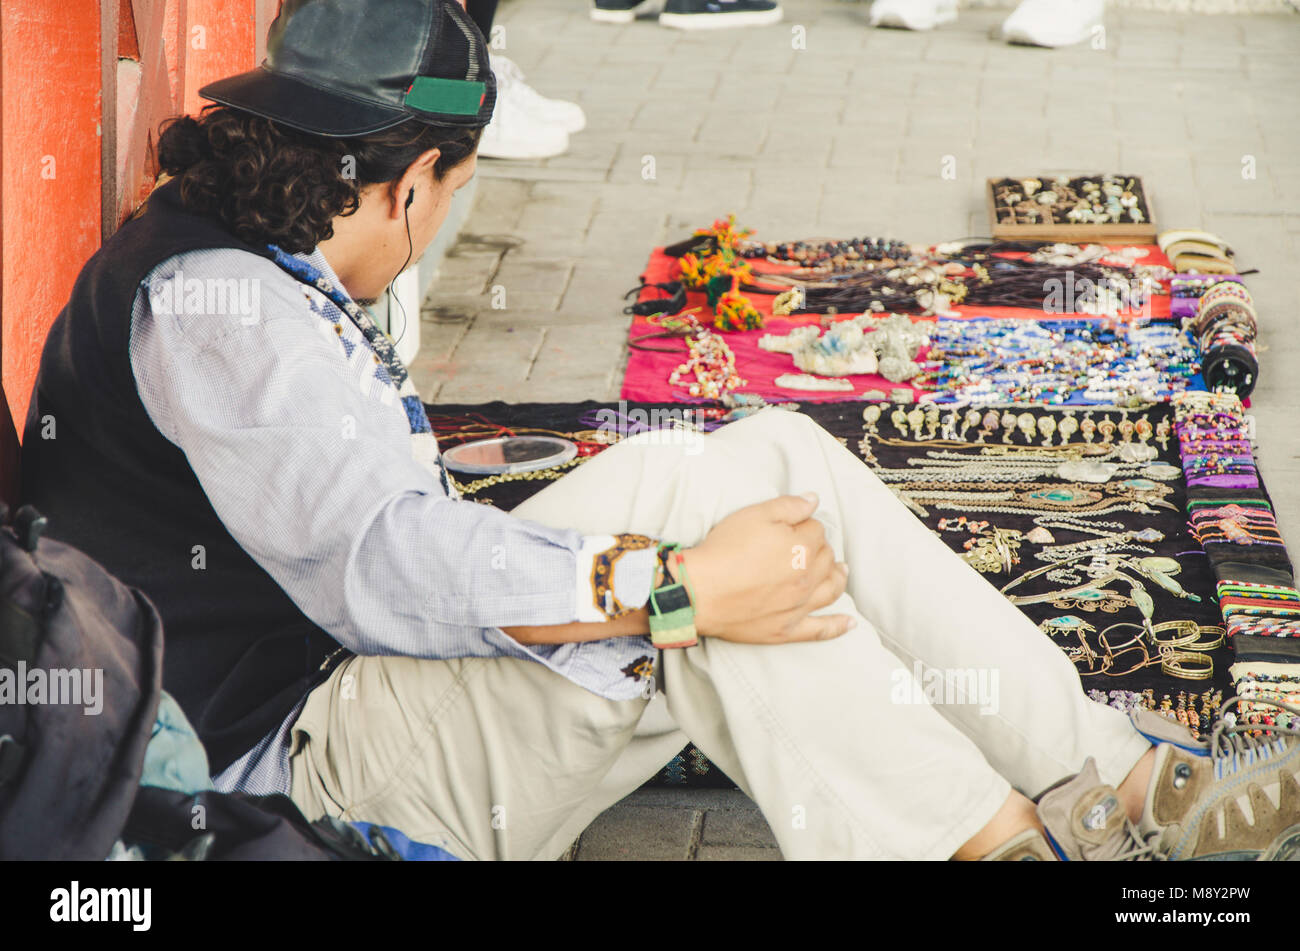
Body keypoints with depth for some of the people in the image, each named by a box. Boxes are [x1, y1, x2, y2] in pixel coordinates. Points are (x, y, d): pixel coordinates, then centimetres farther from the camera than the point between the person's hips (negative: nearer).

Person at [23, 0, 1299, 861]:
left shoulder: (244, 273, 16)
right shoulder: (209, 303, -18)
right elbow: (380, 567, -29)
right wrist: (678, 588, -32)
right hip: (295, 762, -10)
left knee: (779, 459, -5)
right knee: (682, 483, -27)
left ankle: (1111, 778, -6)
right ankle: (992, 840, -21)